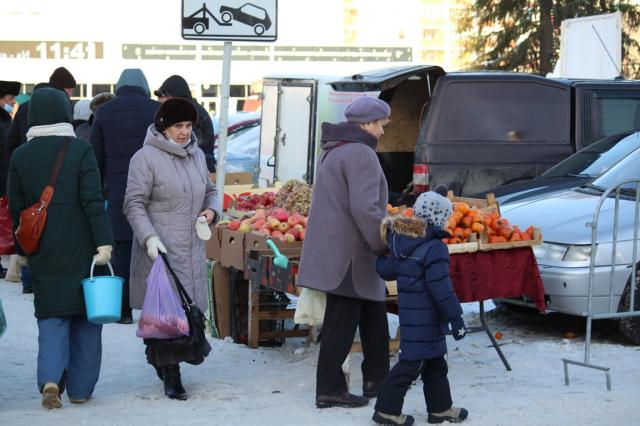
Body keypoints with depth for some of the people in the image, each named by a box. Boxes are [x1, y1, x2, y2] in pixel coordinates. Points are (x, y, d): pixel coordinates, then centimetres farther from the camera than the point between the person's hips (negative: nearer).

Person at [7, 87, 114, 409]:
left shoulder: (20, 156, 2)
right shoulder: (80, 150, -7)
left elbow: (16, 208, 7)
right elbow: (93, 201, -13)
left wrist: (21, 250, 17)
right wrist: (104, 243, -13)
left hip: (43, 252, 2)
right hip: (81, 249, -2)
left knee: (51, 317, 7)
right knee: (86, 315, 9)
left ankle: (50, 379, -14)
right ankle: (80, 389, 14)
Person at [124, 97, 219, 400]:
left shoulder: (196, 155, 14)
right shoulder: (147, 157, -7)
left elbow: (210, 190, 28)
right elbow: (134, 203, -10)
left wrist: (211, 210, 6)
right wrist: (148, 236, -22)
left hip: (191, 249, 7)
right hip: (159, 249, -7)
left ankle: (157, 357, 26)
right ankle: (170, 375, -4)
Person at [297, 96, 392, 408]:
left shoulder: (334, 150, 16)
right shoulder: (360, 153, -17)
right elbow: (364, 208, -25)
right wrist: (384, 245, -15)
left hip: (335, 249, 11)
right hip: (348, 255, -11)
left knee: (373, 314, 19)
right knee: (341, 322, -3)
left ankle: (376, 379, 27)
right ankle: (330, 390, 4)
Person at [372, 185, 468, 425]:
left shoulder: (402, 244, 7)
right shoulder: (434, 248, -19)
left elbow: (386, 270, 12)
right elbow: (441, 288, -21)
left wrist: (378, 257, 33)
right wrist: (456, 317, -16)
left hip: (410, 313, 9)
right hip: (425, 318, -9)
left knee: (435, 363, 19)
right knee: (412, 363, -3)